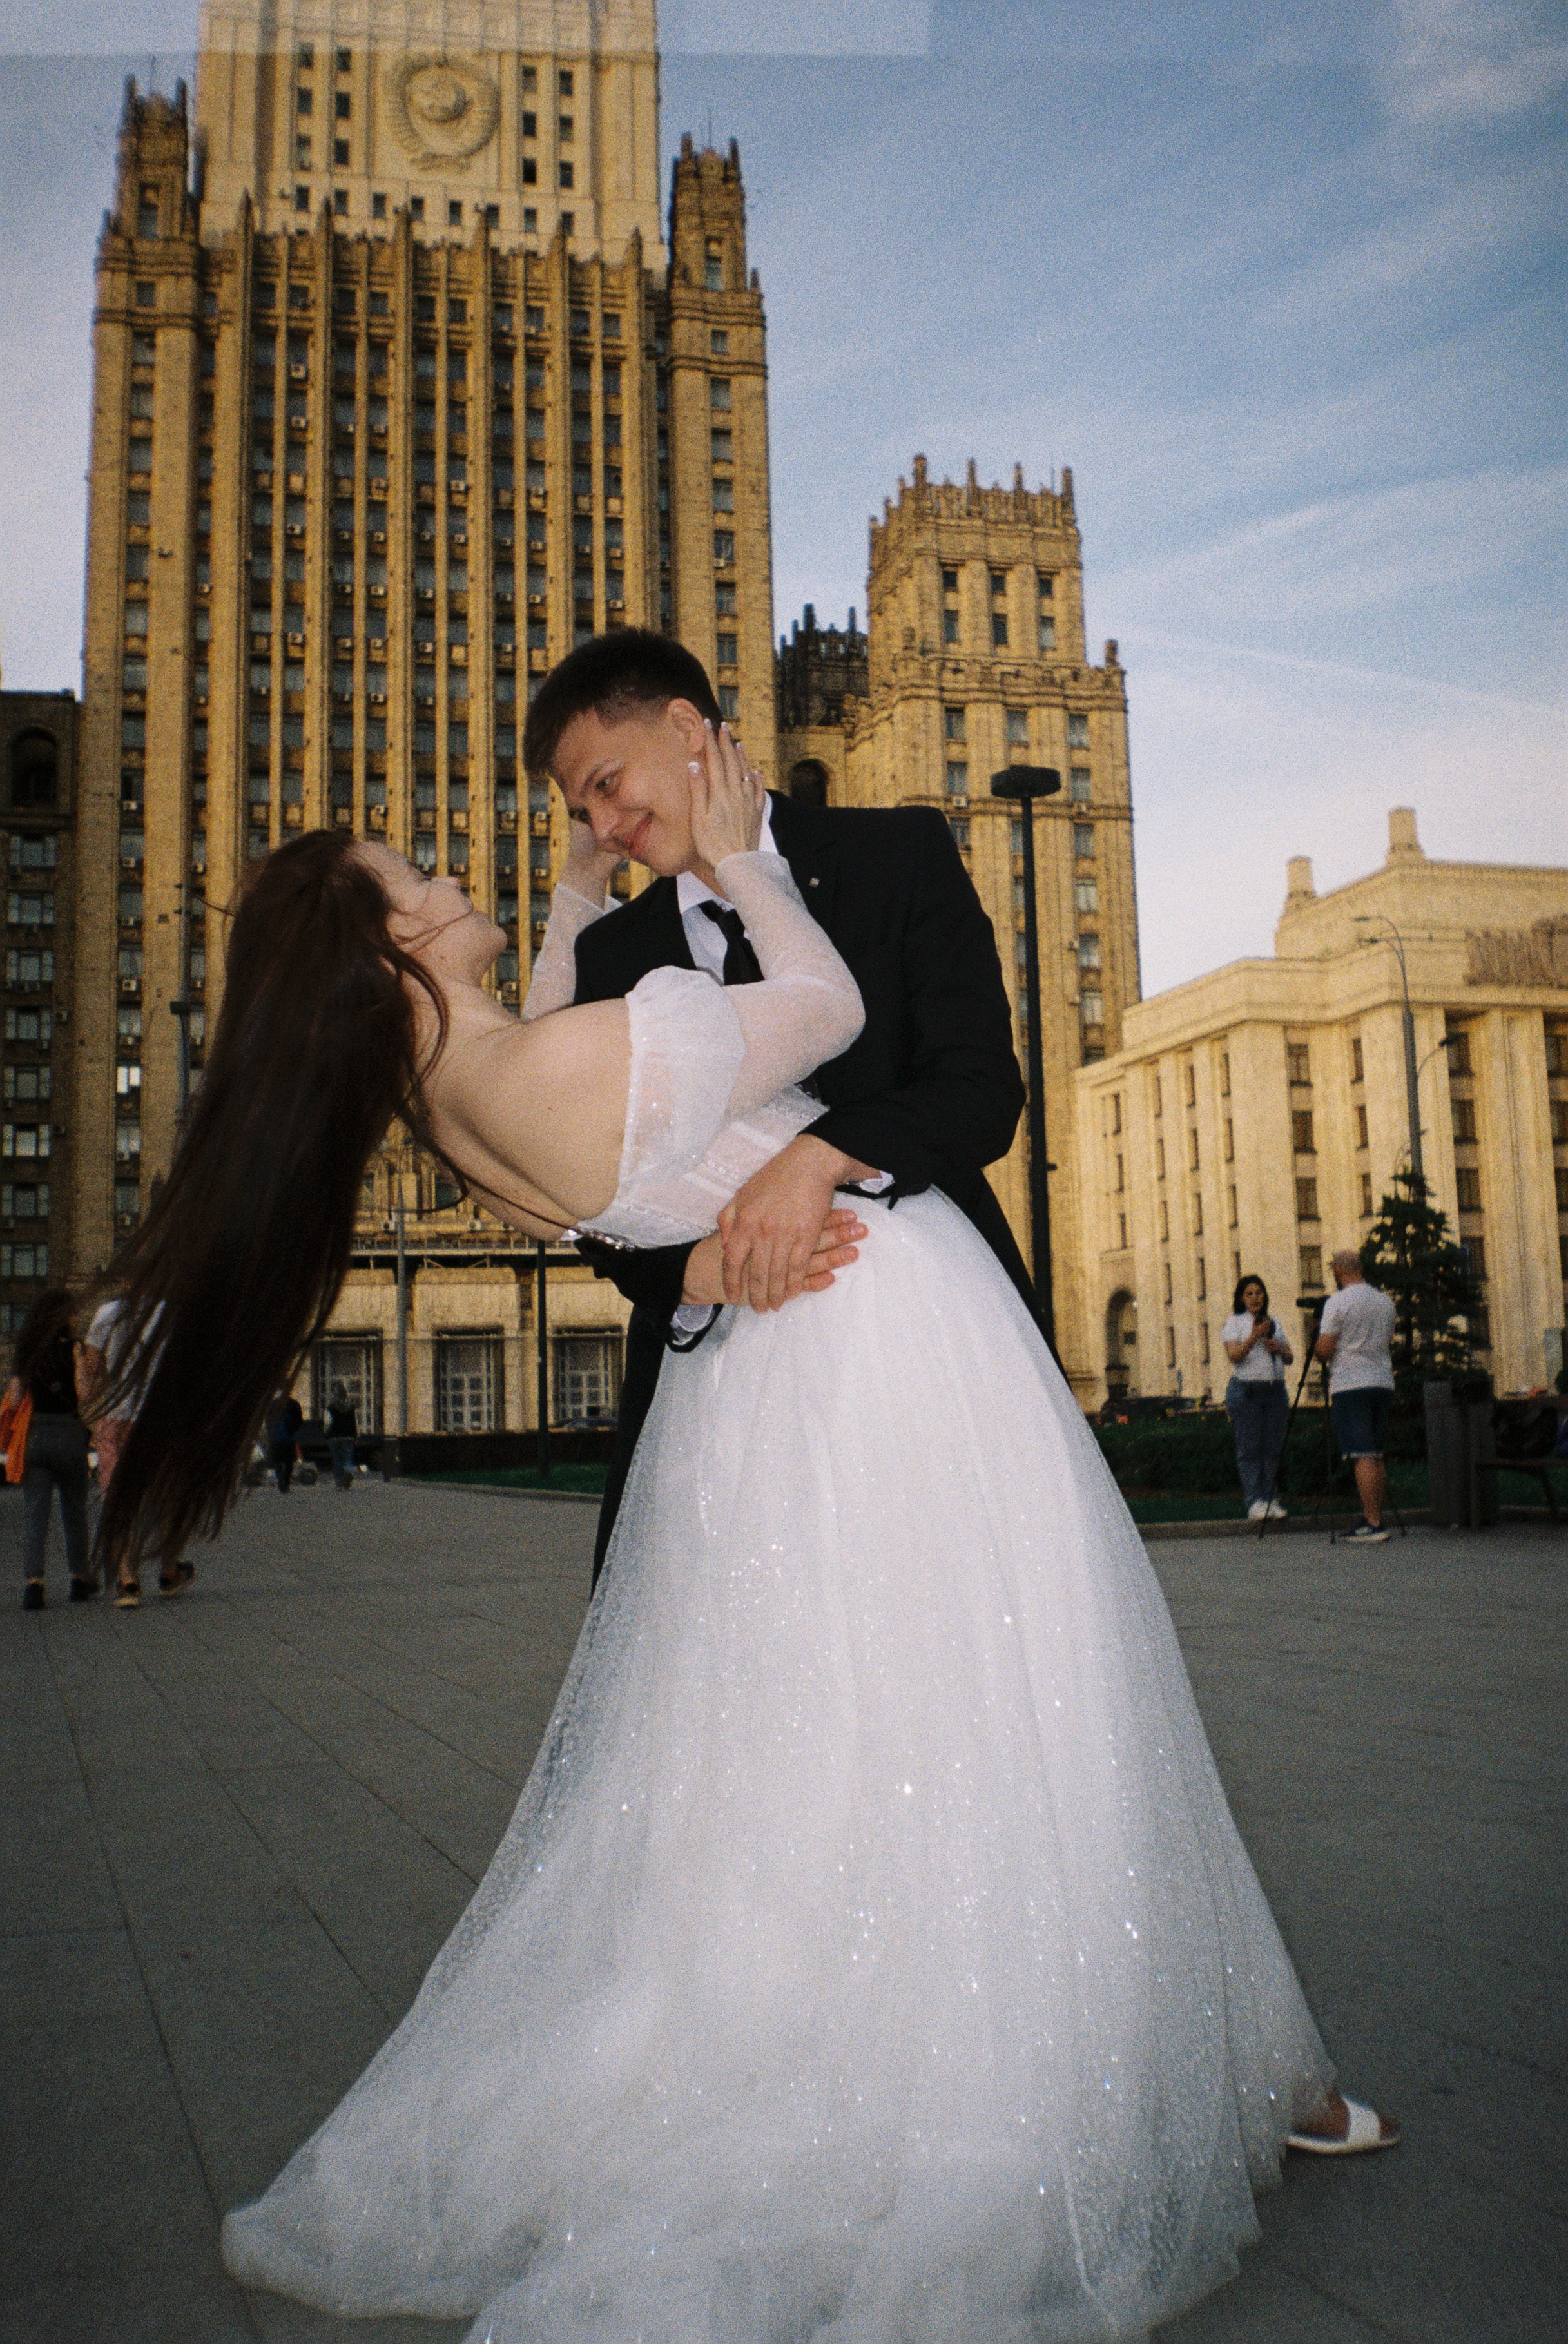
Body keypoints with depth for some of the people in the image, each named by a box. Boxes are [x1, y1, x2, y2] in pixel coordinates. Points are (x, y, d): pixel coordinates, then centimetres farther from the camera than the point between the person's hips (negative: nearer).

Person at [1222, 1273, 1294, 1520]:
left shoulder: (1274, 1323, 19)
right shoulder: (1234, 1323, 4)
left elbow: (1289, 1358, 19)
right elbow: (1234, 1355, -9)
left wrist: (1278, 1348, -2)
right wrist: (1255, 1336, -19)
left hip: (1275, 1390, 5)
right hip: (1246, 1390, -5)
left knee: (1272, 1448, 3)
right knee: (1249, 1449, -6)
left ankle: (1270, 1500, 7)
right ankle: (1255, 1502, -5)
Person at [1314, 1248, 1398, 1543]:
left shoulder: (1337, 1302, -8)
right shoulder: (1385, 1301, 12)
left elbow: (1324, 1350, -10)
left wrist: (1315, 1348, 11)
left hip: (1350, 1385, -6)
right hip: (1383, 1383, 6)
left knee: (1362, 1456, -9)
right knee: (1376, 1455, 11)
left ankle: (1372, 1524, -13)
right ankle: (1375, 1518, 13)